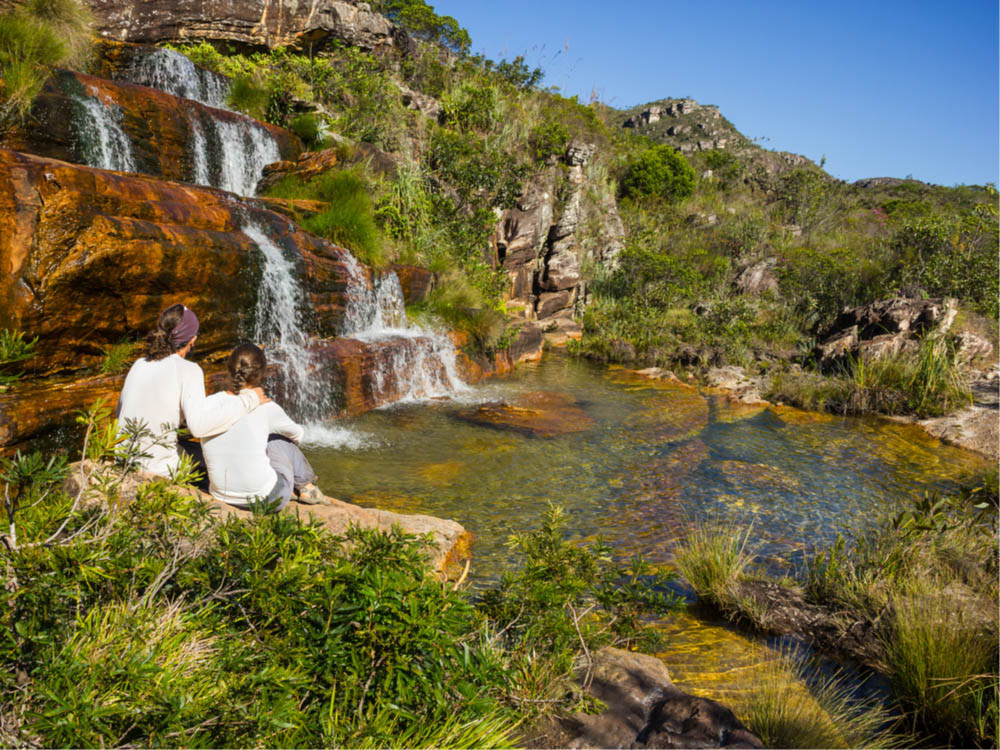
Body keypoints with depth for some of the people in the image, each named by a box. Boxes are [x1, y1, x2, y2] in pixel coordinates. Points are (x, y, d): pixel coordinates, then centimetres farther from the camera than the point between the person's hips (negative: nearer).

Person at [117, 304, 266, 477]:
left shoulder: (139, 365, 5)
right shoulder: (188, 370, -14)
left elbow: (120, 413, 16)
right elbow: (199, 425, -26)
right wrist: (249, 400, -18)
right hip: (158, 471, -6)